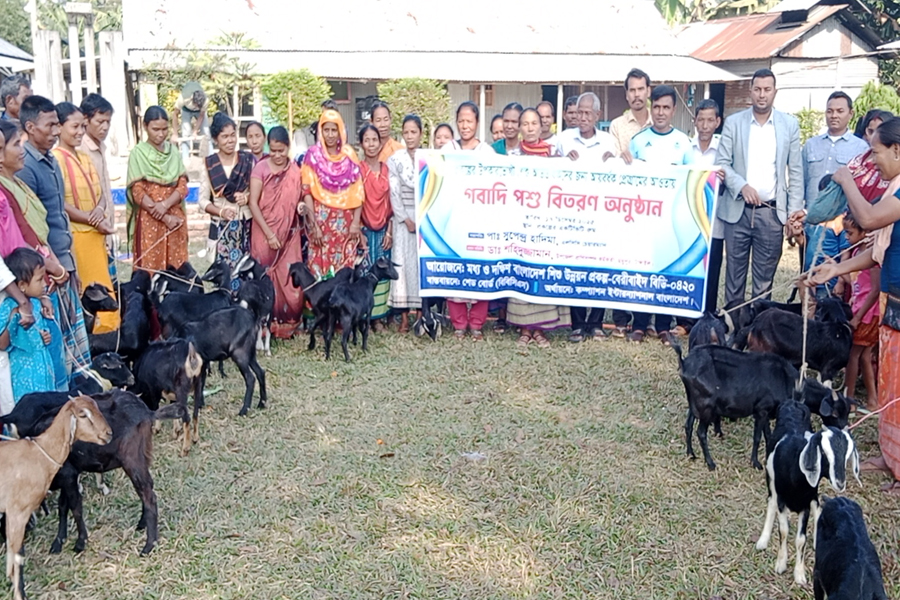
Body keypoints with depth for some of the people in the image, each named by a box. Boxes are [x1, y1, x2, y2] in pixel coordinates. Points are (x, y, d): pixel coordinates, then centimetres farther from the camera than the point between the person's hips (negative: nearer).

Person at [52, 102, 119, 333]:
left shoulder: (84, 158, 15)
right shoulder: (55, 158, -11)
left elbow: (99, 192, 16)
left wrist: (100, 209, -7)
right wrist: (94, 221, -14)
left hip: (94, 235, 8)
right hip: (74, 235, -8)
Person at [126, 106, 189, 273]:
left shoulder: (173, 151, 10)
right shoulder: (138, 153, -2)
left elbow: (183, 186, 4)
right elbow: (137, 192, -7)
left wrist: (165, 204, -15)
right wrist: (165, 218, -13)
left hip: (175, 217, 4)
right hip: (149, 220, -3)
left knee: (177, 267, 3)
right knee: (150, 267, -3)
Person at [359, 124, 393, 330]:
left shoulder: (386, 170, 9)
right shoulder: (357, 169, -1)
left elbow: (390, 202, 9)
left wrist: (390, 230, 3)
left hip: (383, 230, 3)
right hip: (364, 228, -3)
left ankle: (379, 317, 11)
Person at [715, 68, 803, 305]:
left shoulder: (789, 124, 5)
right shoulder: (733, 122, 4)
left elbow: (796, 172, 5)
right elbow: (721, 163, 1)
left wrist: (794, 214, 0)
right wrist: (742, 186, -16)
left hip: (772, 212, 0)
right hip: (738, 210, 0)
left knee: (765, 276, 3)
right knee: (734, 273, 4)